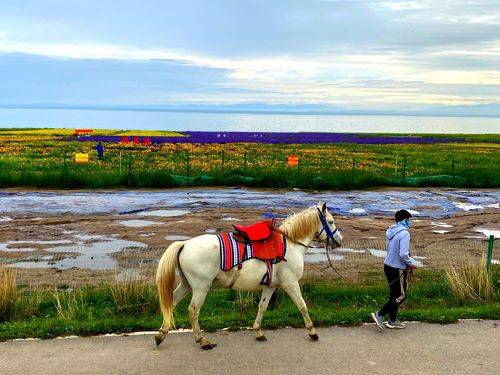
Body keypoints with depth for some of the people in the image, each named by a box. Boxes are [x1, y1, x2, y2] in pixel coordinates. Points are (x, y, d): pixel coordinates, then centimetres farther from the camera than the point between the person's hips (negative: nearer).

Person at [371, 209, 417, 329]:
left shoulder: (391, 232, 6)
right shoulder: (404, 234, -20)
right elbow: (403, 254, -26)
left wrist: (410, 262, 13)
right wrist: (411, 264, -8)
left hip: (388, 266, 8)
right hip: (397, 269, -8)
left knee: (395, 294, 18)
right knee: (401, 296, 4)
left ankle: (392, 321, 26)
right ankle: (380, 315, -2)